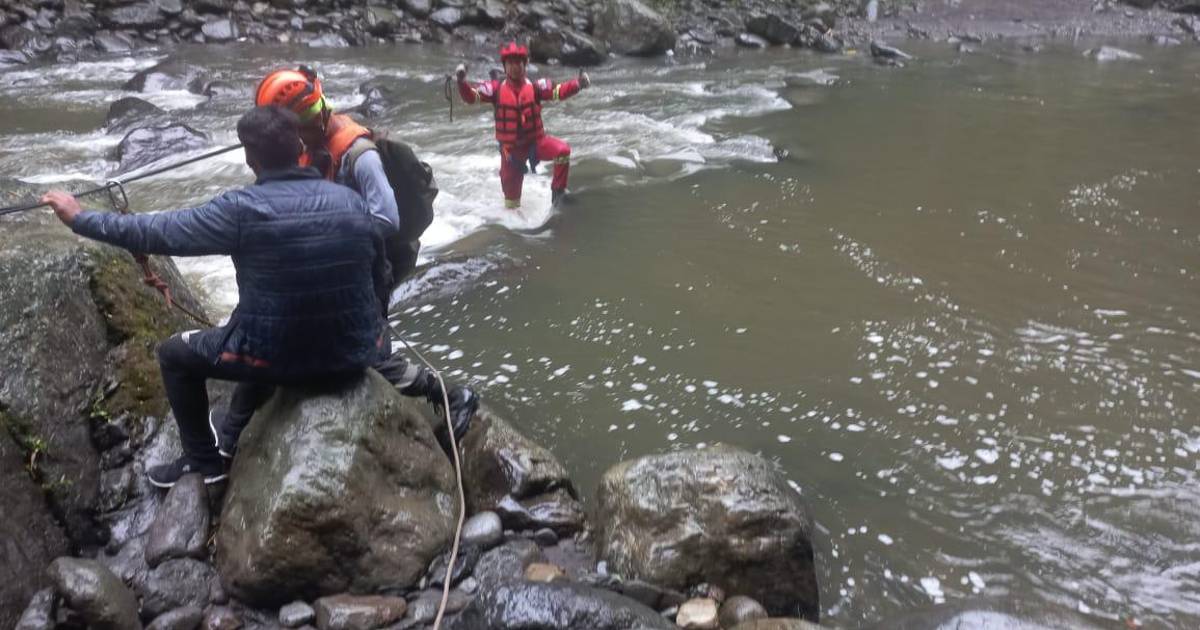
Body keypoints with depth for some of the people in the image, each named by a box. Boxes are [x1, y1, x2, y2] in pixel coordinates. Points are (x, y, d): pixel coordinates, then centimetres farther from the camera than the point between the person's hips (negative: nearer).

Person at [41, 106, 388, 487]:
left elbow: (155, 233, -6)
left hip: (276, 357, -5)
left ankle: (204, 462, 32)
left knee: (174, 354, 22)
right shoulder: (351, 201, -3)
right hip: (355, 355, 5)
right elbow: (377, 279, 6)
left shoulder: (241, 210, -14)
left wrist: (80, 219, 9)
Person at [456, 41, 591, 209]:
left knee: (563, 150, -28)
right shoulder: (497, 88, -5)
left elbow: (559, 90, -14)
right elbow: (471, 96, -8)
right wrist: (462, 82, -27)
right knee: (510, 189, 12)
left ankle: (558, 191, -9)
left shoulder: (535, 86, -5)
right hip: (510, 148, 0)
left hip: (536, 140, 0)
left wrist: (578, 84, -31)